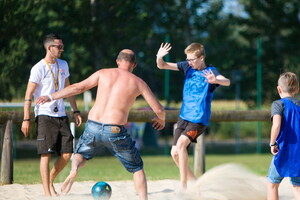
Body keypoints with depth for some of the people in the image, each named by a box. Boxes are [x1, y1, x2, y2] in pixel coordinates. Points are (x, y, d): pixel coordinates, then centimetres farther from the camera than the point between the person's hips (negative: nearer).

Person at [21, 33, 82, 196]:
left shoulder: (63, 65, 13)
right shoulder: (38, 68, -8)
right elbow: (28, 95, -8)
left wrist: (75, 111, 19)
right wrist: (26, 119, -14)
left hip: (61, 115, 6)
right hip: (44, 115, -6)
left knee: (67, 153, 1)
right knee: (46, 154, -7)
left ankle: (50, 181, 21)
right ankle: (47, 192, -5)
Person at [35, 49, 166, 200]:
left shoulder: (103, 73, 11)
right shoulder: (138, 83, 7)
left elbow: (78, 87, 7)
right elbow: (158, 109, 6)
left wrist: (51, 97, 13)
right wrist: (161, 119, 30)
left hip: (93, 127, 2)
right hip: (115, 131, -2)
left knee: (82, 154, 29)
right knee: (137, 168, 17)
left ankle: (74, 170, -5)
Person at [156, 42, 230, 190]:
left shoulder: (210, 72, -10)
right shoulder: (187, 67, 5)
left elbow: (227, 82, -29)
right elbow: (162, 66, 4)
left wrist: (215, 80, -52)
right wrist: (159, 58, -20)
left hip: (199, 119, -6)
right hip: (184, 117, 6)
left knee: (181, 143, -26)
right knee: (175, 153, 2)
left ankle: (183, 185, -20)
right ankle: (194, 182, 21)